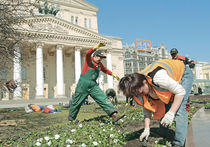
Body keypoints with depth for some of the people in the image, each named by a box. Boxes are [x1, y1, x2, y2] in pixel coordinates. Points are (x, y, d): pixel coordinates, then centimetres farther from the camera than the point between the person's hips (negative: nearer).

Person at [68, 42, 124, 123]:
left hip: (93, 86, 5)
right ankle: (71, 119, 29)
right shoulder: (89, 60, -7)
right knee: (76, 103, 8)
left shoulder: (99, 64, 12)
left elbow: (105, 70, 31)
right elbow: (88, 54, -30)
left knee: (104, 99, -12)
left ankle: (114, 115, -20)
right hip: (83, 86, -5)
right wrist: (97, 46, -44)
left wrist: (113, 74, 26)